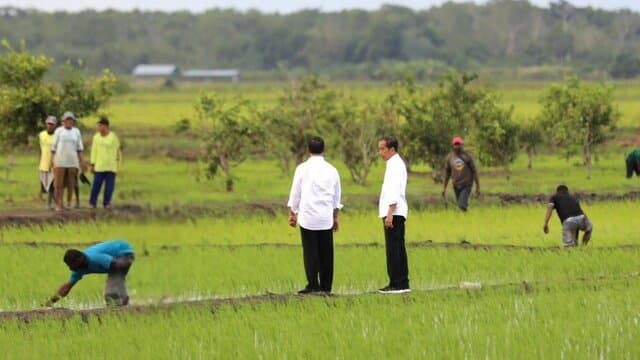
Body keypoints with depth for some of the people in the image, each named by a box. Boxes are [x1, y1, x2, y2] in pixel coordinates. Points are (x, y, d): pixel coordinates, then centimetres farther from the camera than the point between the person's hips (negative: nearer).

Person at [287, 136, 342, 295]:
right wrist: (335, 216, 24)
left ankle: (313, 285, -6)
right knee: (326, 252, 6)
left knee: (310, 251, -1)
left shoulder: (303, 168, -3)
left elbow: (295, 193, 0)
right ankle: (326, 286, 7)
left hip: (308, 216, -3)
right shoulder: (331, 170, 6)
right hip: (326, 216, 3)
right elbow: (337, 195, 14)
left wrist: (292, 213, 10)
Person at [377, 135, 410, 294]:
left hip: (394, 214, -10)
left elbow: (394, 191, -20)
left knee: (394, 249, -10)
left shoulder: (396, 165, -12)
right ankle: (402, 284, 13)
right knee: (397, 250, 11)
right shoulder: (394, 164, 20)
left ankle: (397, 284, -10)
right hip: (394, 214, 10)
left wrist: (390, 214, -24)